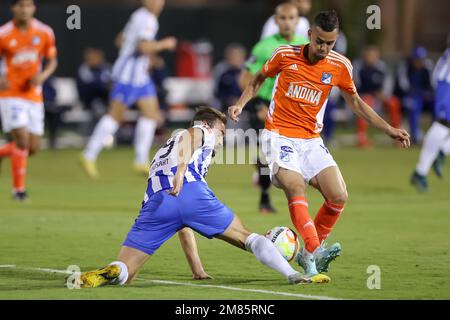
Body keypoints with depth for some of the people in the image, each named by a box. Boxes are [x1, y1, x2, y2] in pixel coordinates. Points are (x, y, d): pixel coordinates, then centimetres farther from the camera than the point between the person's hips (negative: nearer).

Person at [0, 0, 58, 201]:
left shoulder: (45, 33, -2)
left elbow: (52, 61, 9)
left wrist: (43, 75, -12)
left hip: (33, 96, 4)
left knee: (33, 148, 3)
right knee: (22, 139, -17)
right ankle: (18, 188, -2)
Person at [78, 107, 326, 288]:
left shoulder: (161, 153, 45)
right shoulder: (203, 133, 28)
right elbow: (189, 136, -2)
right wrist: (181, 170, -20)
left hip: (156, 201, 4)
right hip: (191, 191, -4)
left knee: (123, 273, -1)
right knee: (247, 237, 12)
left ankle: (109, 273, -34)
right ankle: (295, 276, 1)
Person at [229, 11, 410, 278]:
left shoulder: (340, 65, 0)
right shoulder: (285, 55, -6)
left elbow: (355, 102, 14)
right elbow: (259, 78, 13)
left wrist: (389, 129, 8)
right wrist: (241, 104, -2)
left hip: (311, 141, 3)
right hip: (279, 136, -3)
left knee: (339, 197, -11)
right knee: (296, 189, -28)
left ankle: (308, 255, 4)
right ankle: (315, 251, -37)